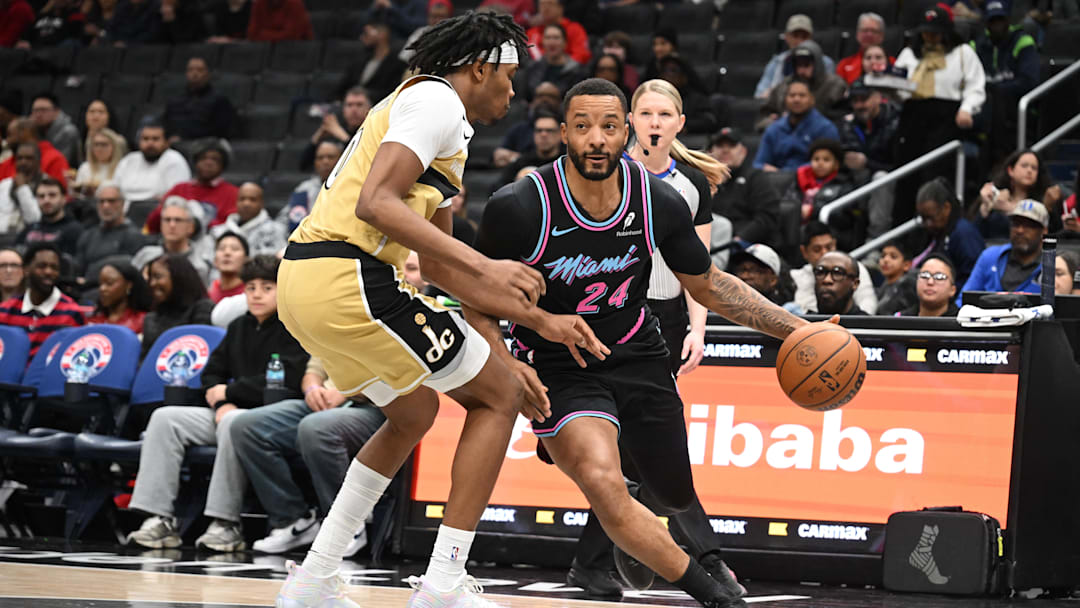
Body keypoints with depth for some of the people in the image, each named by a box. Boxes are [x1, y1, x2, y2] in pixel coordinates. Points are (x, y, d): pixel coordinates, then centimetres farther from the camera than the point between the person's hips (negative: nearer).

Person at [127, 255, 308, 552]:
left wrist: (229, 391, -7)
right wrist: (222, 404, -4)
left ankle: (226, 524, -35)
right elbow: (212, 373, 19)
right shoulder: (239, 327, 17)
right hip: (232, 412, 8)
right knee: (165, 418, -8)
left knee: (234, 423, -39)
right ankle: (159, 519, -17)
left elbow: (284, 384, -17)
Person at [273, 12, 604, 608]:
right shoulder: (437, 100, -5)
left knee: (414, 410, 28)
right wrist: (484, 266, -24)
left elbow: (440, 265, 27)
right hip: (347, 276, -10)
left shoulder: (424, 104, 27)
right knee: (498, 397, 3)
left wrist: (540, 320, 25)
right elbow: (375, 202, -20)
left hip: (302, 279, 10)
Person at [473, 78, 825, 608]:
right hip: (556, 363, -4)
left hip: (636, 353, 4)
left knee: (674, 496, 16)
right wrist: (506, 364, -25)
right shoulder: (519, 207, -22)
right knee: (603, 485, -29)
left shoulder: (660, 202, -12)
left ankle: (631, 536, 56)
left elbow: (708, 286, 4)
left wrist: (796, 328, -3)